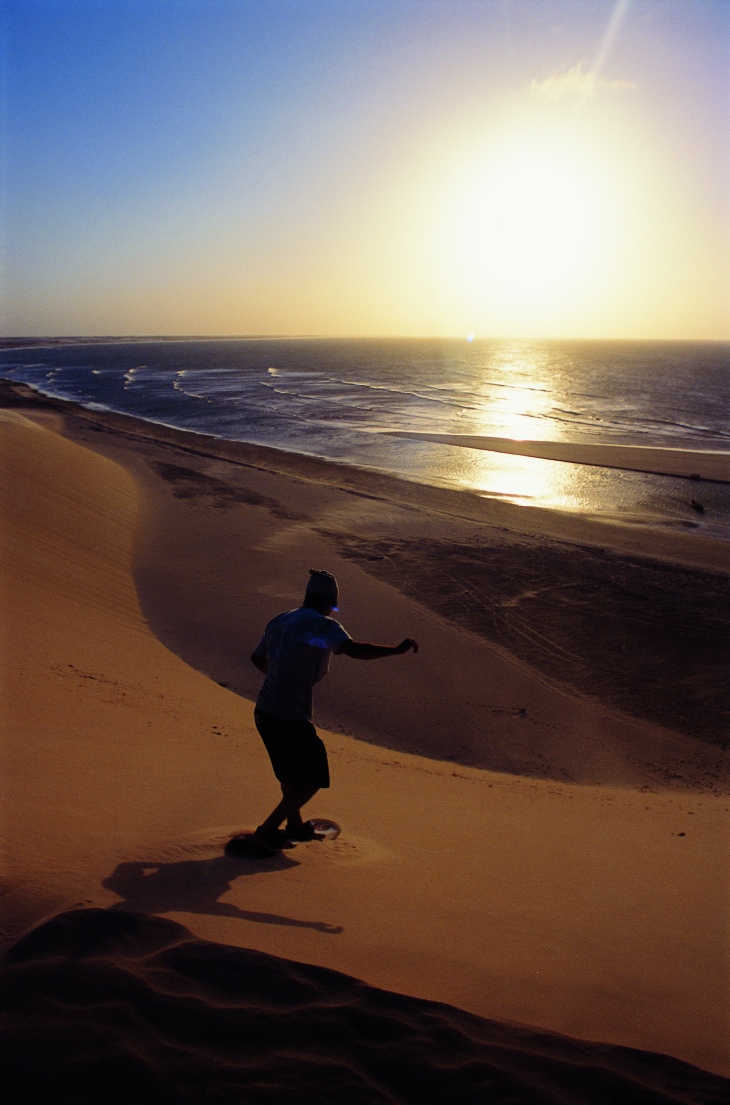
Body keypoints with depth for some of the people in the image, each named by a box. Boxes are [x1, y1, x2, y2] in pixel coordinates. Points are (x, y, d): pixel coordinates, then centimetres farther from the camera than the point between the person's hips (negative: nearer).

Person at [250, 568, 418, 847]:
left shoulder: (279, 621, 11)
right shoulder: (322, 625, -13)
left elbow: (257, 658, 25)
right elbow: (354, 649, -30)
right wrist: (397, 649, -22)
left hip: (264, 711, 9)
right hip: (291, 719, -8)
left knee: (291, 770, 28)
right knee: (311, 781, 10)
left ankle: (294, 824, 43)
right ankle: (268, 828, 15)